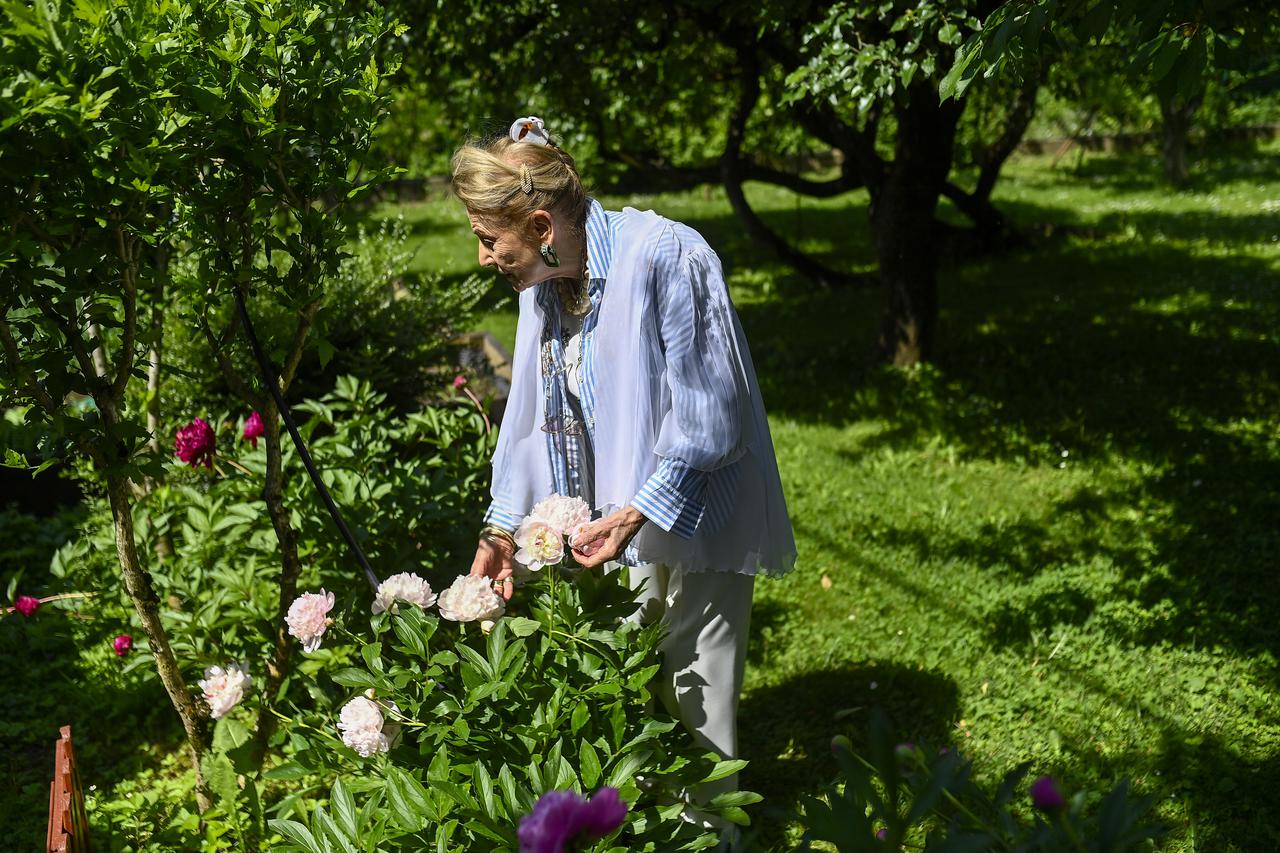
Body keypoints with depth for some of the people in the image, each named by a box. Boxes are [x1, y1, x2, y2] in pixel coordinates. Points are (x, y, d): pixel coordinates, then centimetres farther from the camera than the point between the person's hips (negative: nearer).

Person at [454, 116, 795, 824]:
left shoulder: (665, 256, -23)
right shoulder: (545, 280, 2)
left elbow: (708, 412, -21)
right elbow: (534, 413, 8)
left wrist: (639, 511, -25)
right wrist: (501, 529, 3)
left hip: (693, 519, -7)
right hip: (618, 524, 7)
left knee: (693, 700, 2)